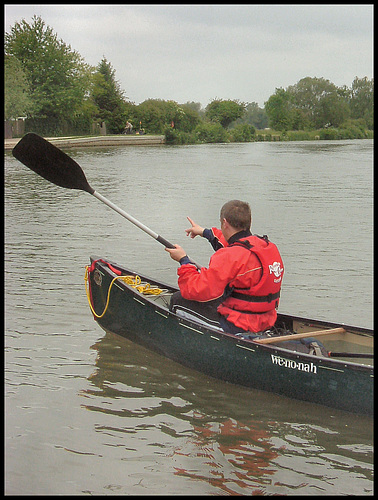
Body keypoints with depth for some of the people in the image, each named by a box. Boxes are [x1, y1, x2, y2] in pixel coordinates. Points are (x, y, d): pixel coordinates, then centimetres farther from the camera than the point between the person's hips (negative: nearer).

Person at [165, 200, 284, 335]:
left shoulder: (231, 257, -25)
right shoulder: (269, 247, 3)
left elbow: (197, 290, -23)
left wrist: (184, 260, -6)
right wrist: (206, 232, 36)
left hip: (236, 328, -9)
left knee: (178, 300, 4)